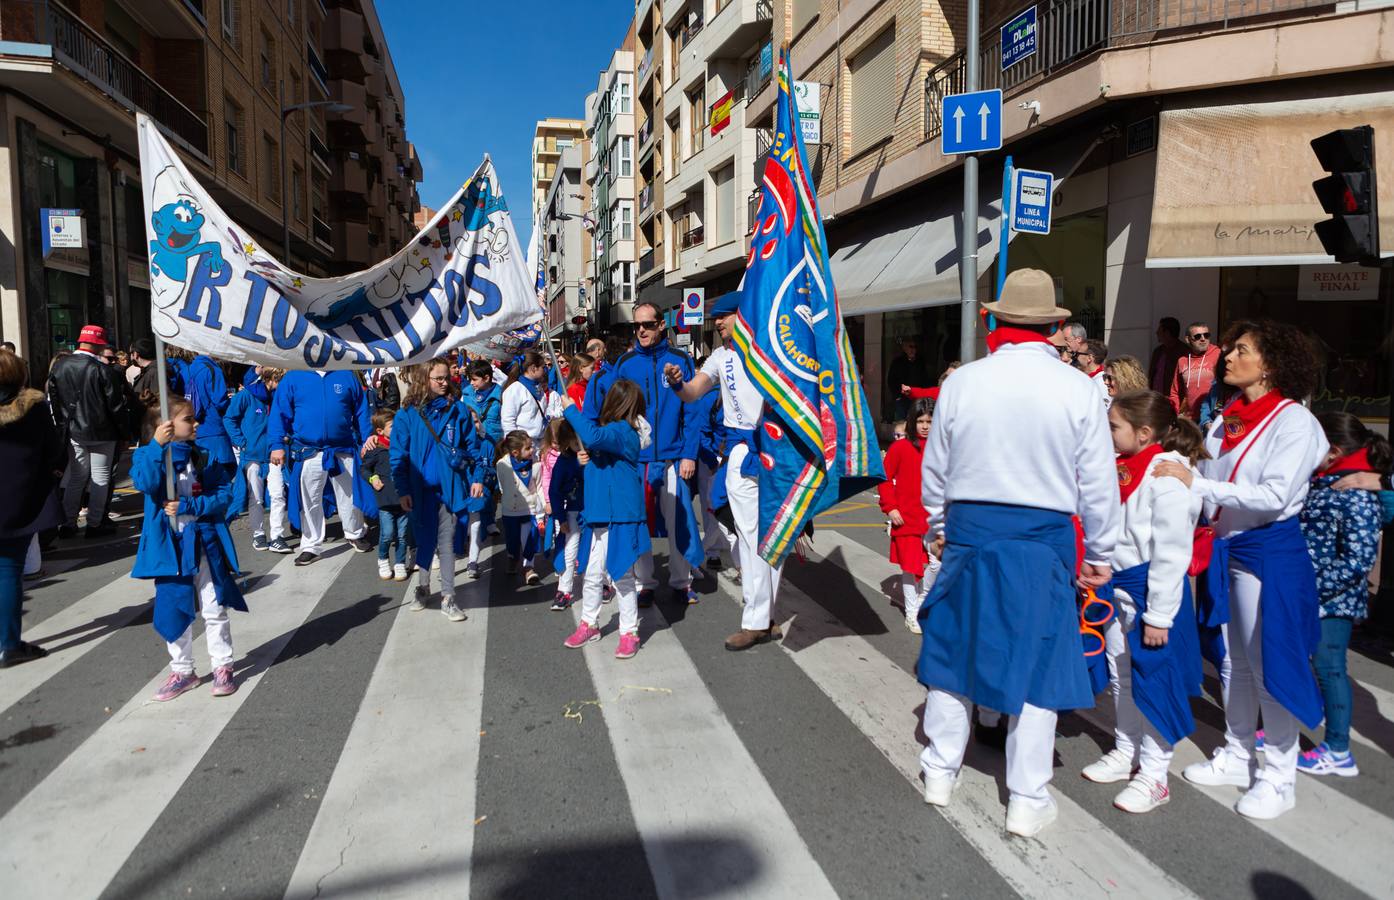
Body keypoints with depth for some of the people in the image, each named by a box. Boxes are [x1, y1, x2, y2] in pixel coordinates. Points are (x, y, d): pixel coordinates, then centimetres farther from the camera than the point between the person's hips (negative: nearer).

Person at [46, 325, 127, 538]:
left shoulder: (58, 366, -1)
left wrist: (62, 424, 17)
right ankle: (94, 524, 8)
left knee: (76, 477, 16)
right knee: (99, 477, 5)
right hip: (101, 432, -5)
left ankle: (68, 523, 18)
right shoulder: (100, 369, -18)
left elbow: (52, 399, 6)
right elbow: (116, 404, -14)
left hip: (73, 432, 5)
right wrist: (118, 425, 3)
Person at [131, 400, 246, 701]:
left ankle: (223, 667, 19)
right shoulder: (149, 454, -1)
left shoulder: (206, 455, 2)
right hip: (169, 545, 0)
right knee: (173, 610, 10)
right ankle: (182, 671, 26)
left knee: (215, 609, 6)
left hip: (205, 542, 0)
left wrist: (188, 506, -17)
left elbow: (224, 495, -5)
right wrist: (157, 445, -31)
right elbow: (145, 483, -23)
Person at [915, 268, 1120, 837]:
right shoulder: (1078, 389, -6)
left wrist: (940, 528, 22)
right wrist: (1100, 554, 11)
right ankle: (1027, 801, 19)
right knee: (1035, 660, 8)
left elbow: (935, 469, 6)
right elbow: (1098, 483, -2)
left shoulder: (961, 383, -2)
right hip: (1042, 539, -1)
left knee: (955, 646, 15)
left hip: (968, 530, 2)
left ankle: (940, 772, 29)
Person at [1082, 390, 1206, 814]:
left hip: (1153, 589, -9)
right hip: (1117, 587, 9)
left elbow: (1171, 552, -20)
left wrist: (1158, 615, -19)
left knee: (1152, 681, 3)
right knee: (1119, 677, 18)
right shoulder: (1123, 467, 7)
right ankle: (1126, 753, 35)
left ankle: (1153, 776, 16)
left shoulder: (1168, 476, -19)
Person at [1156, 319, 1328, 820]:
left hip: (1270, 552, -7)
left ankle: (1279, 778, 17)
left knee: (1270, 664, 2)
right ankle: (1237, 757, 32)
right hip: (1223, 548, 7)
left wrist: (1196, 482, -23)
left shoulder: (1294, 421, -12)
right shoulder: (1229, 418, 8)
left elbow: (1273, 496, -21)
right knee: (1232, 661, 16)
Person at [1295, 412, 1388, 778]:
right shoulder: (1320, 484, 6)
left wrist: (1311, 587, -22)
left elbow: (1358, 559, -22)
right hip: (1300, 596, 8)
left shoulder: (1357, 495, -19)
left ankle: (1338, 753, 16)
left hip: (1331, 601, -8)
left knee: (1328, 668, 2)